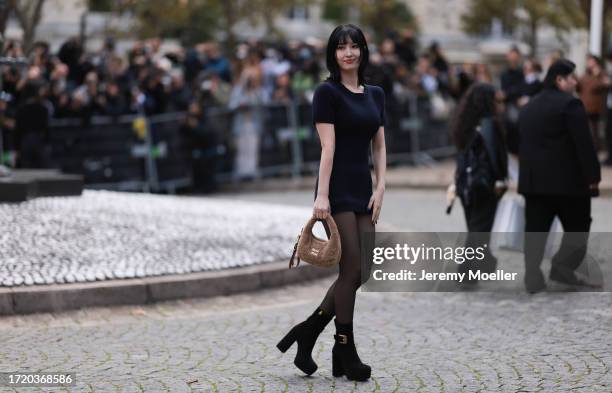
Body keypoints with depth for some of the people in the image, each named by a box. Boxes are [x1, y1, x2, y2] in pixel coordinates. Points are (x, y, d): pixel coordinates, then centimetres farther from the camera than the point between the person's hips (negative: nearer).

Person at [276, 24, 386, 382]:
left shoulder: (376, 94, 13)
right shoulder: (328, 92, -6)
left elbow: (380, 147, 12)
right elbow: (328, 147, -14)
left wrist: (380, 188, 0)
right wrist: (322, 195, -20)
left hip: (364, 188, 7)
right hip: (338, 189, -7)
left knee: (362, 271, 4)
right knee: (352, 268, -6)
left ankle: (307, 332, 15)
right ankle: (345, 351, 5)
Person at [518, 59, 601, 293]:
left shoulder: (529, 107, 16)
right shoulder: (570, 104, -10)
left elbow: (522, 144, 19)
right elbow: (584, 143, -15)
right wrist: (592, 175, -11)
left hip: (533, 179, 7)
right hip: (567, 179, -7)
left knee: (535, 230, 4)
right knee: (577, 228, 6)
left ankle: (533, 280, 0)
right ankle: (562, 269, -5)